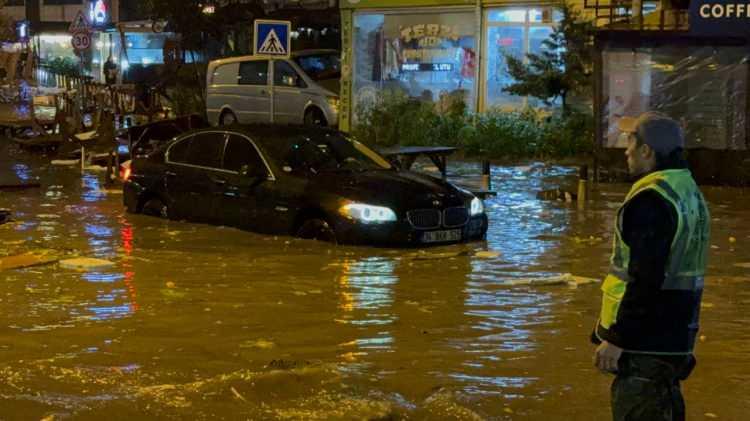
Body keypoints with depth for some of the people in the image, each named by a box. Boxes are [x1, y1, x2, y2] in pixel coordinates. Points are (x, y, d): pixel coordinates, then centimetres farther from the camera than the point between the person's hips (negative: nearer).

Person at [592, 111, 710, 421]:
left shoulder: (652, 199, -20)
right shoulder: (690, 191, 12)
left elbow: (644, 280, -25)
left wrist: (617, 339, -20)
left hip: (646, 340, -10)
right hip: (675, 337, 10)